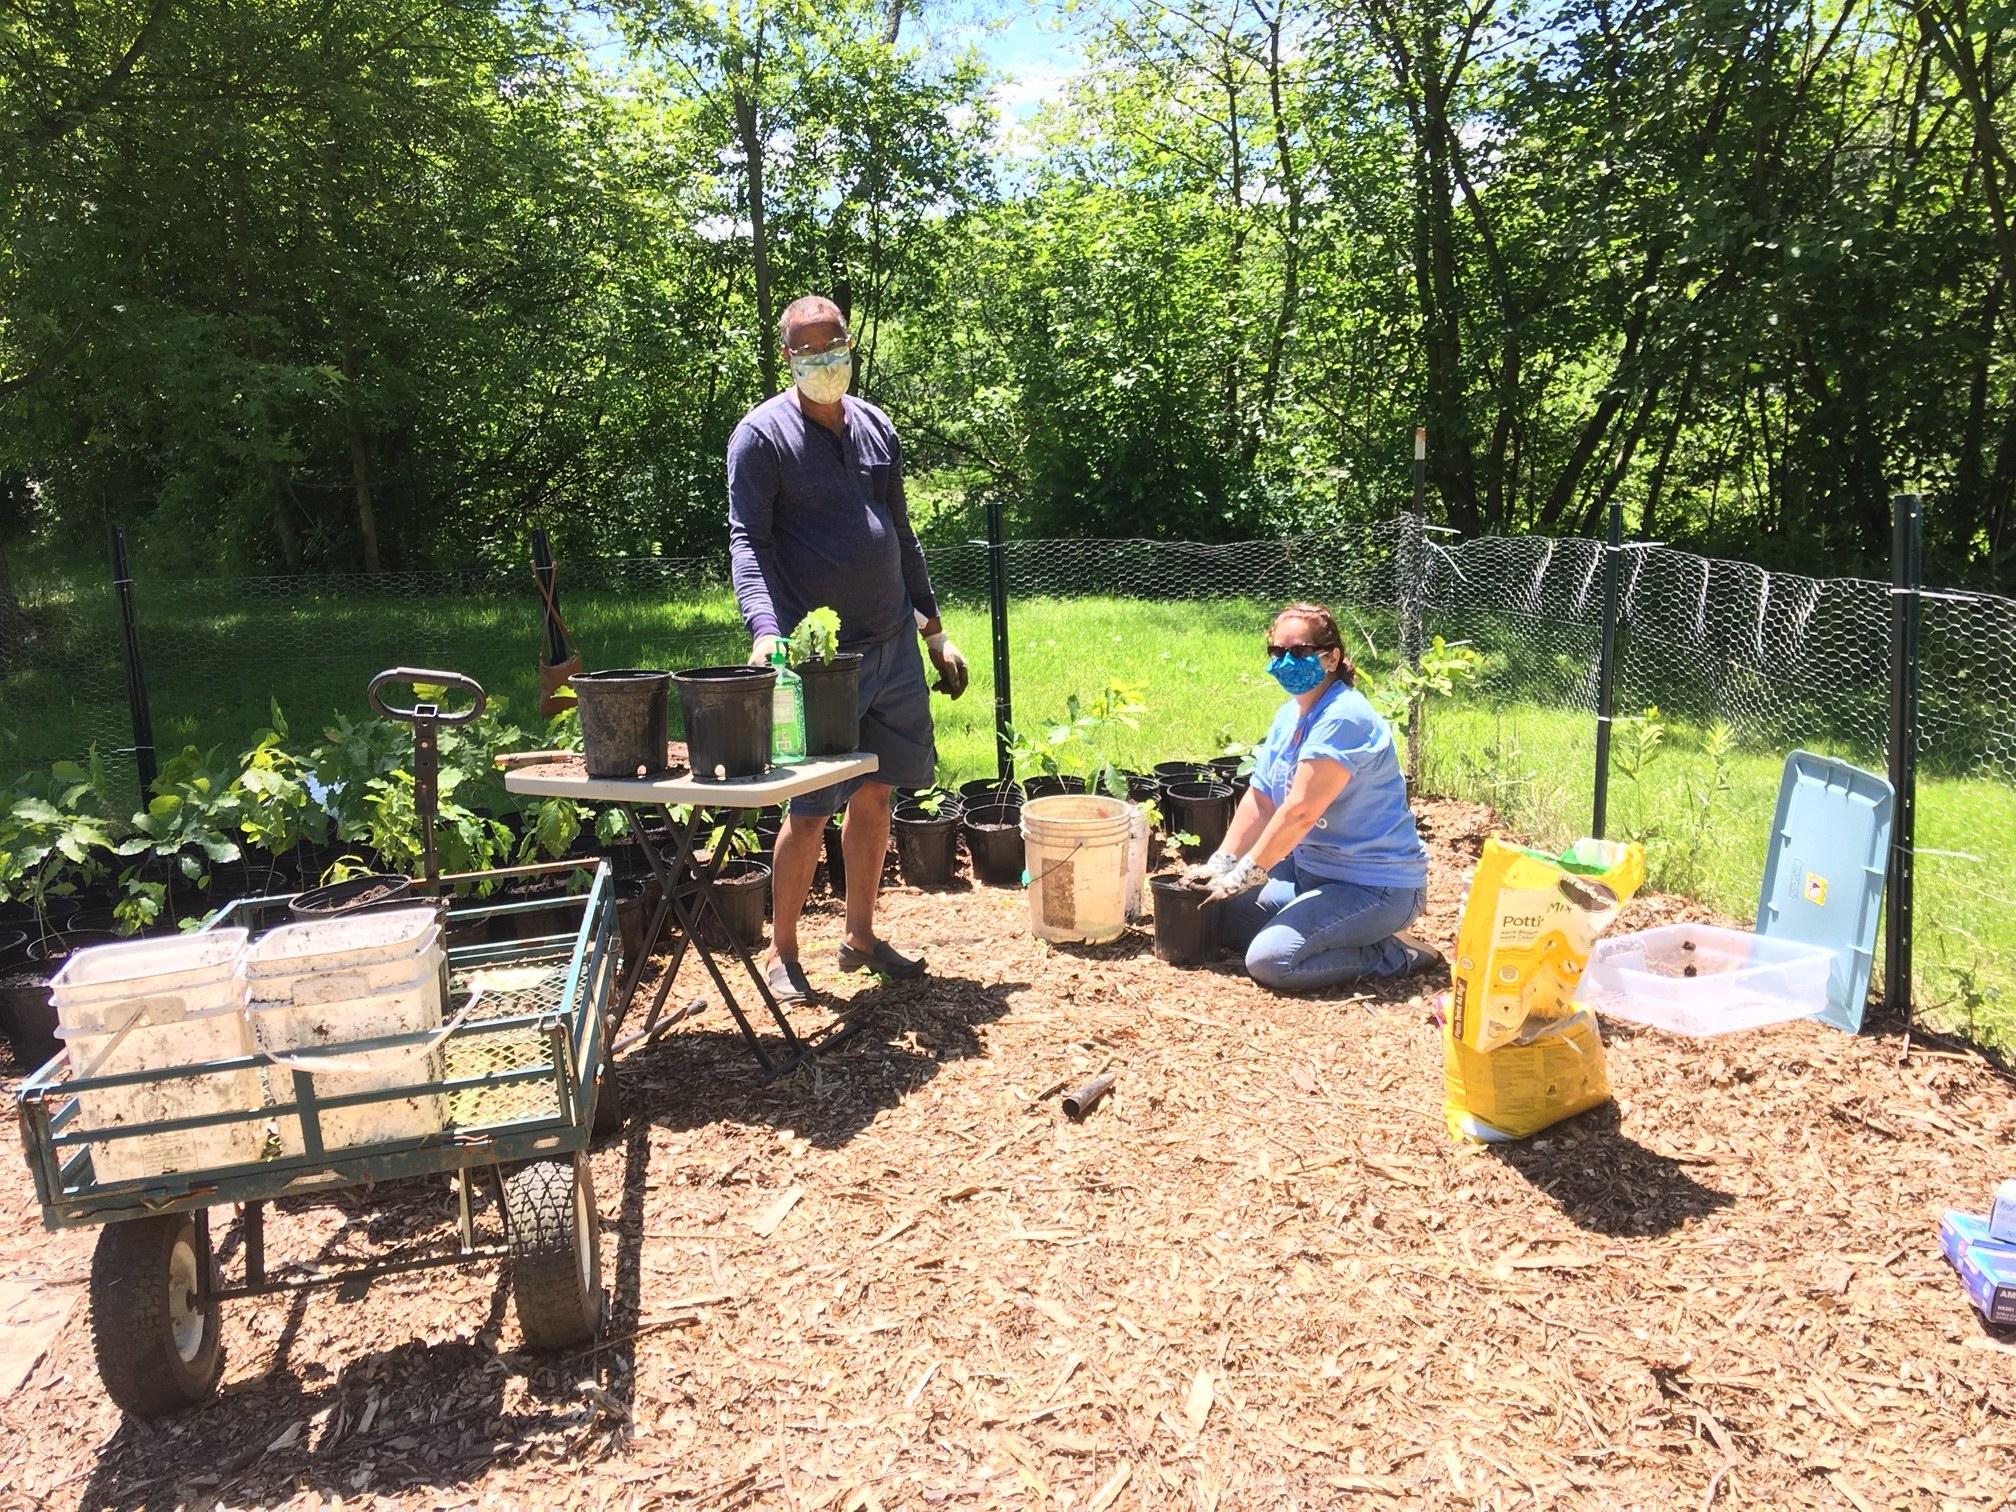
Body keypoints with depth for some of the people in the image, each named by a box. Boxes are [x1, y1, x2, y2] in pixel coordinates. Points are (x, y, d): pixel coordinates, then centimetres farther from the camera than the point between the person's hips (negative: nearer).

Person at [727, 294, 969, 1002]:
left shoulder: (876, 425, 13)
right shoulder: (762, 434, -6)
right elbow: (748, 542, -15)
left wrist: (935, 631, 16)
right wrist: (765, 631, -31)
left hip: (894, 644, 6)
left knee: (876, 794, 12)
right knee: (810, 808, -4)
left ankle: (861, 936, 26)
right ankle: (781, 954, 13)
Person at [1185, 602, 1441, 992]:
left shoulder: (1343, 719, -23)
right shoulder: (1289, 715, 8)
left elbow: (1300, 812, -27)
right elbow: (1258, 800, 6)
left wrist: (1243, 876, -22)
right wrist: (1220, 864, -4)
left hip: (1375, 884, -9)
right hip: (1311, 869, 10)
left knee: (1270, 960, -23)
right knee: (1226, 921, 6)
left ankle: (1398, 955, -6)